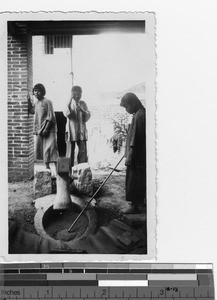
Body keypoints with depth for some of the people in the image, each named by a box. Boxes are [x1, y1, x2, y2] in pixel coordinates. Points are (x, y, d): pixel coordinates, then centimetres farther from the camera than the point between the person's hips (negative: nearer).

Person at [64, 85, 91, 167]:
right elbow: (66, 114, -15)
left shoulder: (83, 103, 10)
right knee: (70, 151, 0)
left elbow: (88, 116, 5)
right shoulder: (69, 103, 4)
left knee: (82, 151, -2)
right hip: (71, 131, -2)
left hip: (81, 130, 2)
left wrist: (81, 110, -14)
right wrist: (70, 100, -20)